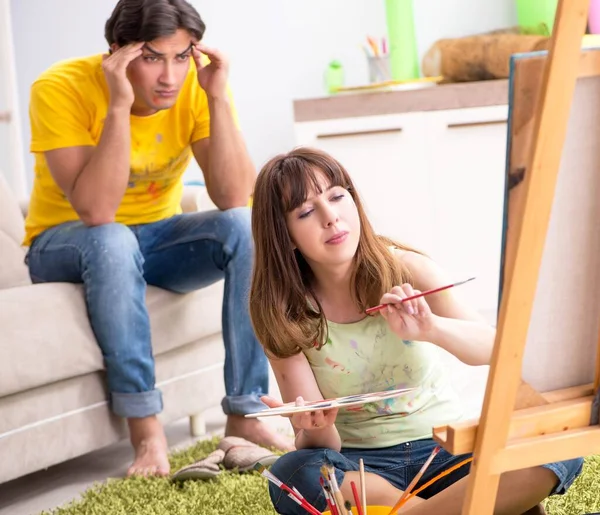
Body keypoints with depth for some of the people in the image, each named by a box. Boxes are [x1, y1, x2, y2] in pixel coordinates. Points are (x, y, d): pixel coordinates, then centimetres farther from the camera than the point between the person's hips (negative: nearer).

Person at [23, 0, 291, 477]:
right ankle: (146, 429, -29)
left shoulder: (197, 85, -15)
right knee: (112, 241, -36)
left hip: (158, 235, 4)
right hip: (66, 243, -3)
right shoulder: (62, 88, -24)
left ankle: (245, 414, -18)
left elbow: (236, 198, -23)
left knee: (247, 227, -23)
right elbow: (96, 211, -33)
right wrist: (119, 105, -39)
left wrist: (218, 98, -30)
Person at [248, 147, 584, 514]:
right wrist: (316, 430, -34)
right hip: (360, 466, 0)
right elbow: (316, 445, -9)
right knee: (292, 476, -35)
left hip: (445, 447, 0)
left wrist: (431, 329, -34)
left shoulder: (406, 270, -7)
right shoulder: (284, 313, -7)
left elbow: (497, 348, -14)